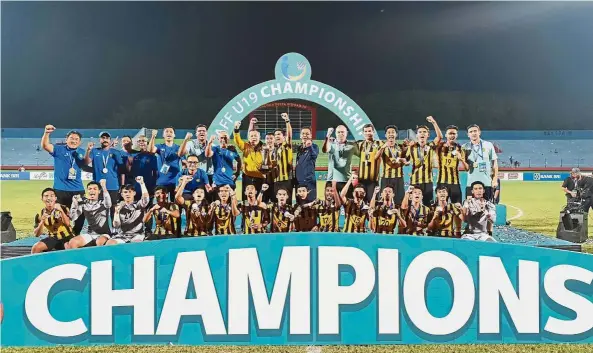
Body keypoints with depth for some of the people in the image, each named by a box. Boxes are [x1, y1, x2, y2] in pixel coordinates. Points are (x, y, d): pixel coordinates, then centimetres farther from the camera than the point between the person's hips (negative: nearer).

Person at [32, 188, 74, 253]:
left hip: (66, 236, -4)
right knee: (35, 248, -14)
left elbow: (67, 223, -24)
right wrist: (42, 222, -22)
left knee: (69, 247, -34)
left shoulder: (63, 208, -9)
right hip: (53, 238, 4)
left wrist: (61, 211, -35)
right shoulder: (40, 214, -4)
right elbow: (37, 234, -5)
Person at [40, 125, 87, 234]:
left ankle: (75, 235, 24)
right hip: (60, 189, -3)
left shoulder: (81, 152, 10)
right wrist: (46, 133, -34)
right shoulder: (59, 149, -2)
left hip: (78, 189, 4)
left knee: (80, 214, 9)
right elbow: (45, 145, -16)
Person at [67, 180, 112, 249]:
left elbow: (108, 204, -31)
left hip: (104, 234, -4)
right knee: (72, 243, -17)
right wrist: (74, 203, -10)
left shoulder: (103, 203, -4)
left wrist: (104, 186, -39)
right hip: (90, 234, 4)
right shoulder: (84, 203, 6)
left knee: (99, 242, -36)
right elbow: (73, 218, 1)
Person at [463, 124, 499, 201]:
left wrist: (495, 179, 1)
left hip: (487, 183, 0)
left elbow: (494, 163, 8)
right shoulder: (465, 147, 4)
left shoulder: (488, 145, 5)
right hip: (471, 183, 0)